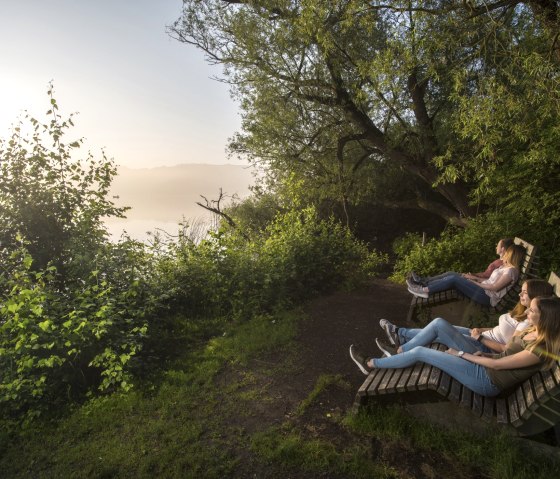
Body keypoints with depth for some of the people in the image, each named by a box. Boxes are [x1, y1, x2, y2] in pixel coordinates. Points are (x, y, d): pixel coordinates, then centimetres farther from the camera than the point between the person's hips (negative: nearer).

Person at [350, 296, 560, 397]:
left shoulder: (540, 349, -25)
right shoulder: (534, 330, 1)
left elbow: (497, 364, -19)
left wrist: (461, 354, -11)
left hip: (486, 380, -9)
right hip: (486, 365, 9)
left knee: (420, 352, -13)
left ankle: (370, 364, 1)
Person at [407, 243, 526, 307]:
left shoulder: (511, 270, -11)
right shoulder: (505, 266, 21)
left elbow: (495, 287, -16)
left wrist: (477, 284, -9)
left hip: (487, 297, -9)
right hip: (484, 290, 9)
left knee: (454, 279, -22)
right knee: (453, 274, -4)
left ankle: (425, 290, -20)